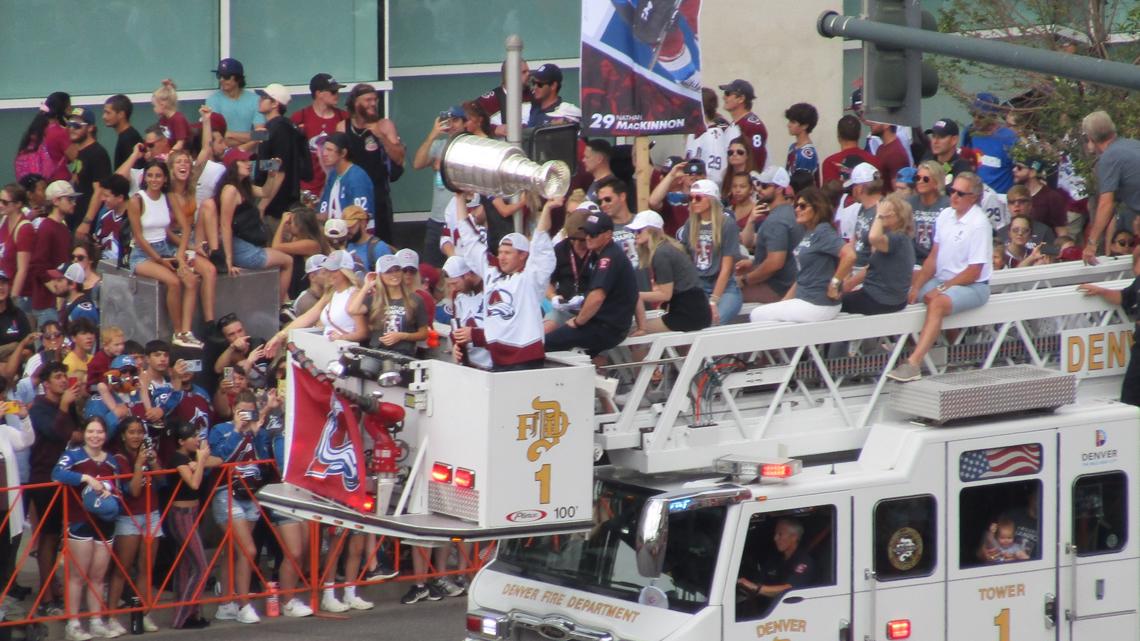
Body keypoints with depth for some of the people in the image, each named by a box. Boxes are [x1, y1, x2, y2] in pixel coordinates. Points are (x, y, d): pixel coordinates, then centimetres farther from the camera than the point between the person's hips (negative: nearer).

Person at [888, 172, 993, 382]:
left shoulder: (979, 225, -14)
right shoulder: (946, 216, 7)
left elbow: (973, 273, -15)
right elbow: (933, 257, 11)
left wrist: (941, 289, -15)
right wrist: (917, 286, -2)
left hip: (972, 286, -8)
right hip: (942, 279, 8)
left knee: (937, 303, -34)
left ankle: (913, 364, -44)